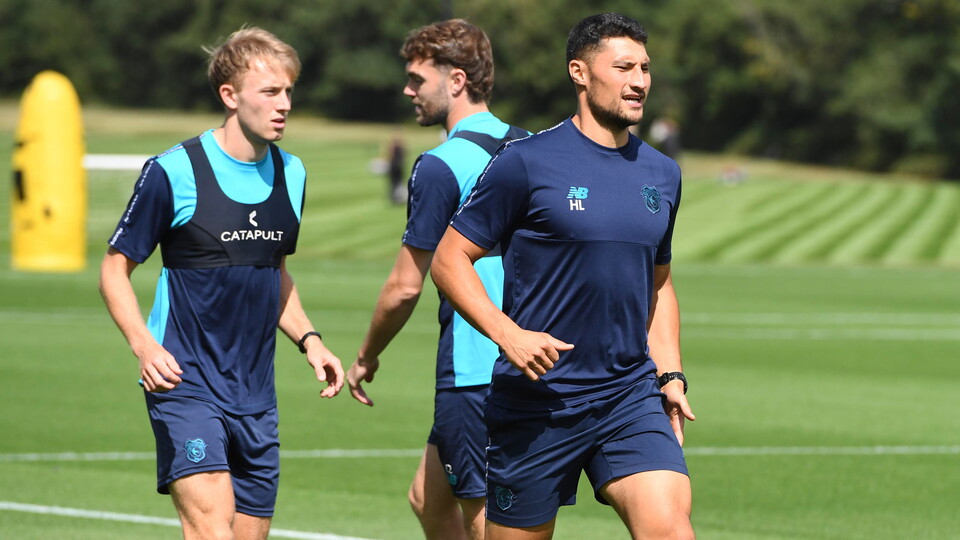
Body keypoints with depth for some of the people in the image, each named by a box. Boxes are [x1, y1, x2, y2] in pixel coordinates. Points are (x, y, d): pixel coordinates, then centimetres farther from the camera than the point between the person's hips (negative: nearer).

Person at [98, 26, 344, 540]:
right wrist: (144, 346, -17)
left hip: (256, 396, 6)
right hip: (184, 384, -6)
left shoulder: (291, 174, 10)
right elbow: (115, 268, -2)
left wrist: (309, 339, 9)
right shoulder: (173, 172, -9)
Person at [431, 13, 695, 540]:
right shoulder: (527, 162, -6)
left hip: (631, 397, 4)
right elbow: (449, 260, -5)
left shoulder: (662, 174, 11)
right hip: (534, 400, -4)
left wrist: (670, 374, 13)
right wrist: (508, 334, -18)